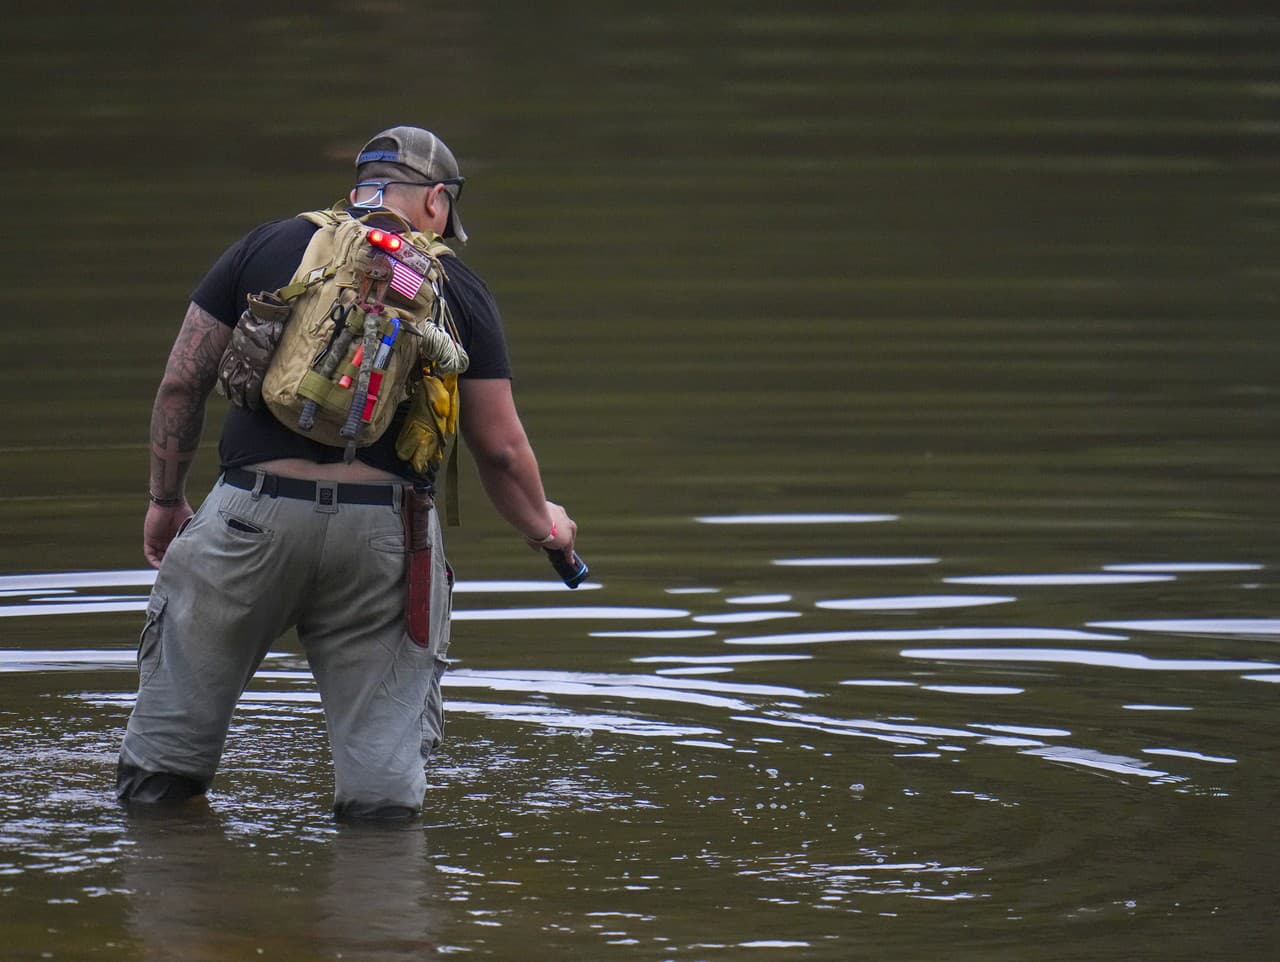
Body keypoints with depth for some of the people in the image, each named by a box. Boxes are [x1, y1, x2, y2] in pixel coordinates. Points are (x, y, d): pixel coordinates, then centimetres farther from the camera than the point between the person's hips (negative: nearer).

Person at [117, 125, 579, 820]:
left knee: (166, 763, 12)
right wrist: (543, 525, 29)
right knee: (383, 800, 6)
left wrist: (166, 498, 24)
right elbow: (500, 448, 10)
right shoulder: (457, 288, 9)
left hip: (254, 515, 0)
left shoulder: (266, 248, 11)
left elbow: (181, 383, 11)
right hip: (385, 525, 0)